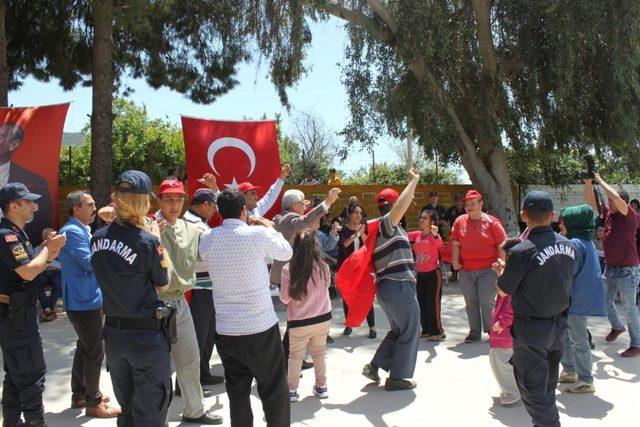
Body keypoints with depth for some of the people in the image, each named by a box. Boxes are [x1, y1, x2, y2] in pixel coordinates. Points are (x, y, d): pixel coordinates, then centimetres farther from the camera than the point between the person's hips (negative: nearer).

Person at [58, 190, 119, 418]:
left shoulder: (82, 231, 14)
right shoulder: (72, 232, -18)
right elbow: (91, 264, -24)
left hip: (86, 300, 11)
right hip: (84, 302, -11)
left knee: (85, 348, 20)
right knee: (95, 352, -3)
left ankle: (79, 394, 32)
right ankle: (94, 403, 7)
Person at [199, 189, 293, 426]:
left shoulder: (207, 239, -2)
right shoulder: (258, 234, -13)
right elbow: (286, 253, 4)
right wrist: (270, 228, 19)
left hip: (225, 332, 4)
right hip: (261, 329, -4)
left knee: (237, 396, 16)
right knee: (275, 396, 9)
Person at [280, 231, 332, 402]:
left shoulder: (288, 269, -18)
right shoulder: (323, 266, -11)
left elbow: (284, 299, -9)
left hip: (299, 322, -2)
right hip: (323, 318, 2)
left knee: (295, 356, 15)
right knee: (319, 353, 21)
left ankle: (292, 390, 21)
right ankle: (321, 387, 30)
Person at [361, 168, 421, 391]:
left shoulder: (380, 229, 15)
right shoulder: (386, 223, -14)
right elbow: (401, 206, -30)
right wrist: (413, 181, -22)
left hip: (386, 287, 10)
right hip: (400, 286, -10)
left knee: (398, 330, 22)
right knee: (410, 332, 4)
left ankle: (374, 366, 16)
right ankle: (397, 378, 10)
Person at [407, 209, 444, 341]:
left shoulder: (435, 236, -13)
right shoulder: (417, 234, 5)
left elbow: (439, 244, -33)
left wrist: (435, 234, -52)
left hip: (433, 273, -7)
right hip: (420, 274, 7)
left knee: (433, 303, -4)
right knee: (421, 303, 12)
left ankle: (437, 331, 7)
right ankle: (426, 330, 24)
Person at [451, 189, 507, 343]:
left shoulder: (492, 222, -1)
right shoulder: (460, 221, 7)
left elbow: (502, 244, -1)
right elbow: (455, 243, 8)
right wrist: (455, 261, 0)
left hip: (487, 270, -3)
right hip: (466, 271, 3)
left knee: (487, 302, -4)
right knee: (471, 303, 8)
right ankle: (474, 332, 18)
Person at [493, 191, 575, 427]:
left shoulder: (522, 251, -22)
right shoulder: (568, 245, -2)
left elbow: (503, 290, -11)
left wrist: (502, 270, 11)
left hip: (531, 328, -7)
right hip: (559, 323, 7)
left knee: (534, 390, 6)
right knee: (548, 385, 23)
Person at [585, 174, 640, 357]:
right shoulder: (608, 213, 3)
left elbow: (616, 197, -32)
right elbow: (591, 202, 4)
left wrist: (600, 181, -22)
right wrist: (588, 182, -8)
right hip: (610, 267, 8)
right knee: (606, 301, 21)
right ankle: (617, 326, 46)